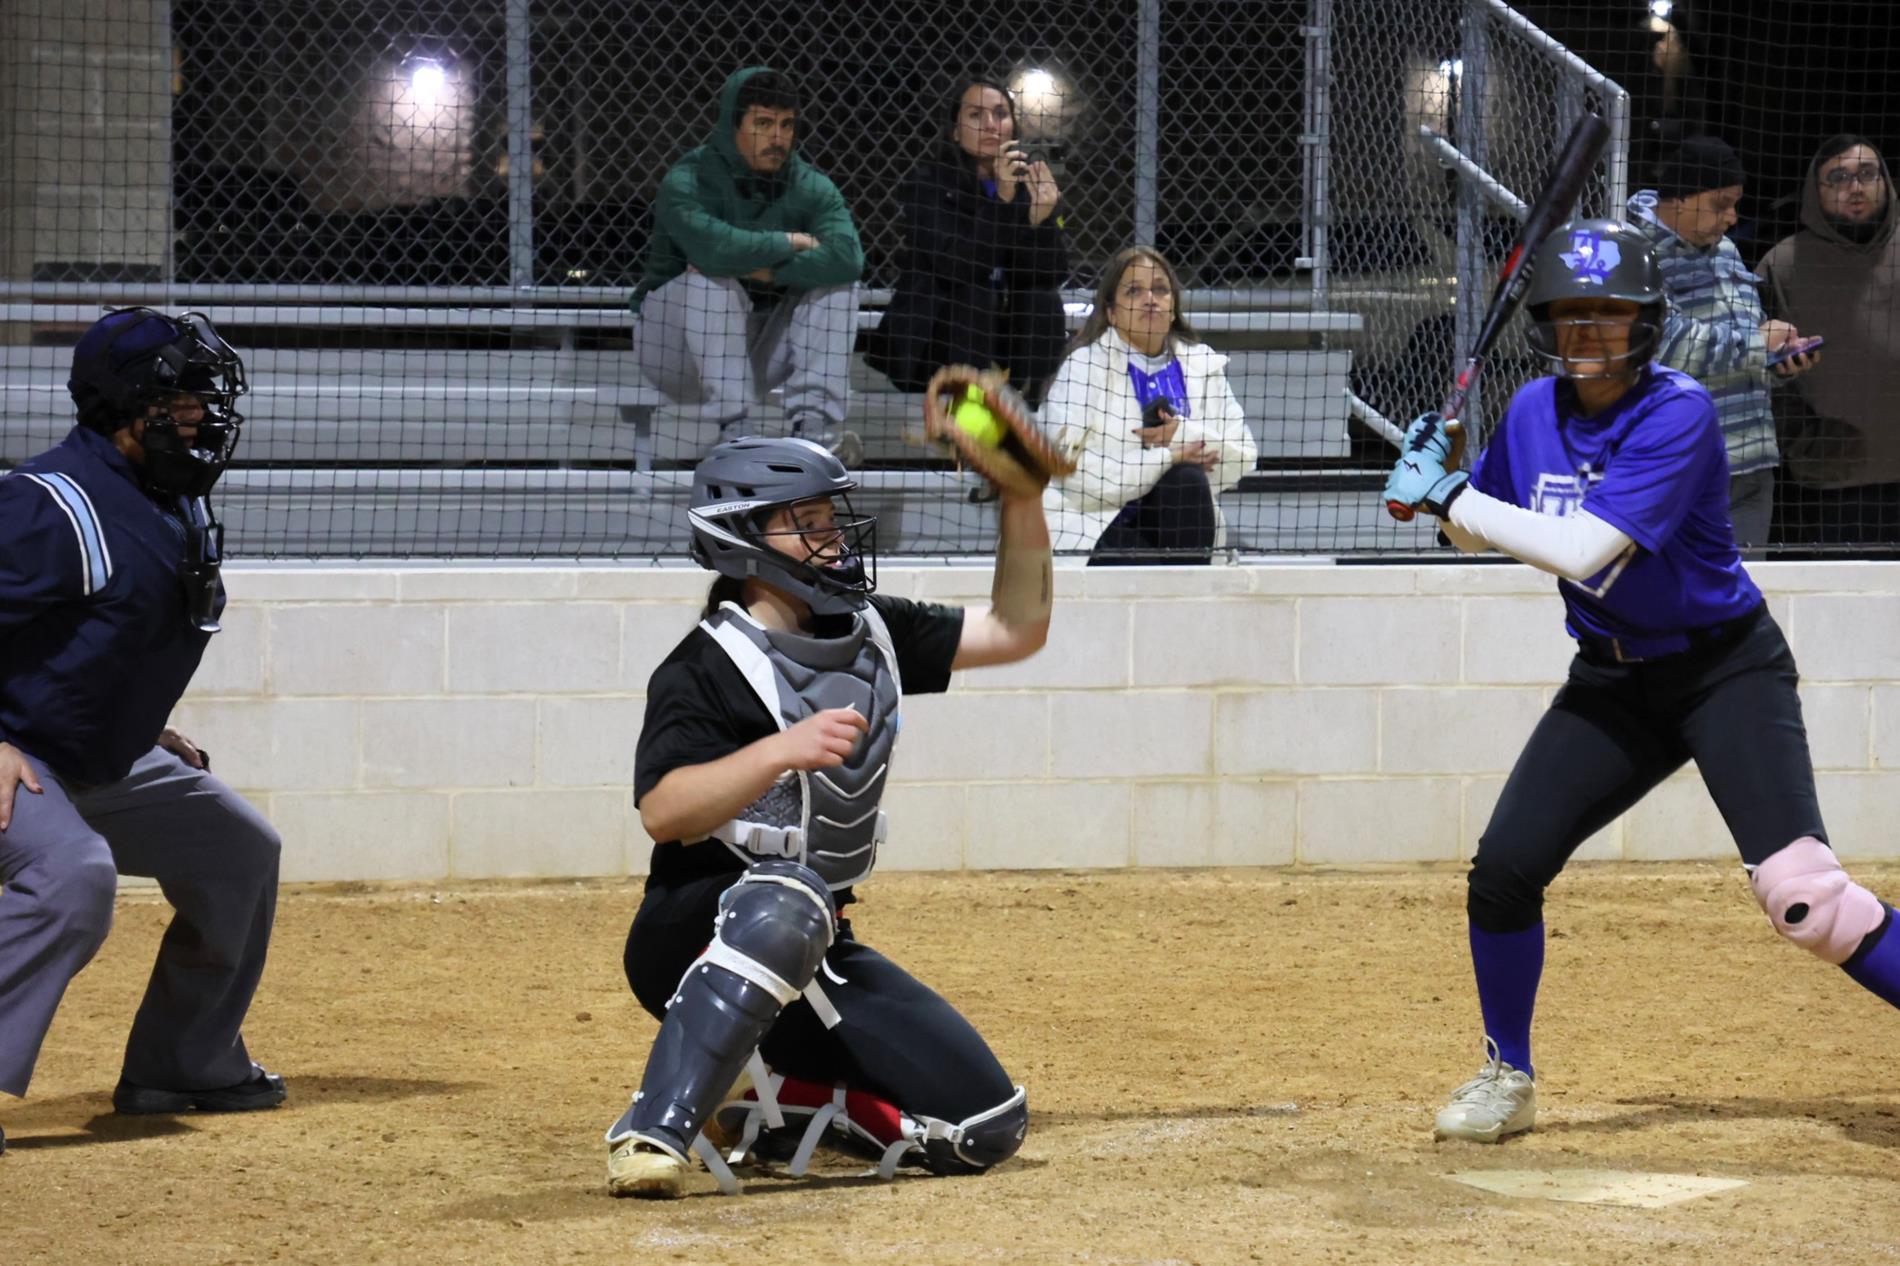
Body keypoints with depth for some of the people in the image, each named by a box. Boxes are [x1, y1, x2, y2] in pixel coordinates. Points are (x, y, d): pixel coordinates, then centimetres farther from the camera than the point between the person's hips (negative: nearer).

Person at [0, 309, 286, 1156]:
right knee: (73, 874, -36)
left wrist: (147, 733, 19)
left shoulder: (174, 502, 5)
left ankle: (183, 1066, 28)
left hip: (105, 761, 10)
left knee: (238, 853, 18)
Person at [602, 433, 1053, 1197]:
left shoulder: (872, 635, 9)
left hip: (816, 960, 7)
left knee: (987, 1128, -2)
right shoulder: (705, 669, -14)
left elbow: (1016, 631, 9)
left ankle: (783, 1090, 16)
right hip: (697, 940, -7)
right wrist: (781, 750, -42)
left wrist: (1022, 502, -4)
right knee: (787, 899, -44)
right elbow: (661, 812, -28)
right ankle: (649, 1134, -41)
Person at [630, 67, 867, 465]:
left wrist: (759, 269, -30)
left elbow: (847, 257, -24)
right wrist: (791, 243, -22)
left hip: (759, 352, 4)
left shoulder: (811, 188, -4)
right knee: (712, 283, -33)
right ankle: (734, 432, -37)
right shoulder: (687, 182, -16)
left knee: (836, 280, -14)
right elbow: (713, 247, -38)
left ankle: (815, 426, -24)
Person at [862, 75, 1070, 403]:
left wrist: (1042, 217, -28)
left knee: (1045, 301, -22)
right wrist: (1002, 200, -34)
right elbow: (954, 265, -26)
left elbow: (1053, 275, -10)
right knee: (972, 295, -30)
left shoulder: (1032, 181, 0)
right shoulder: (930, 182, -10)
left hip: (1002, 335, 3)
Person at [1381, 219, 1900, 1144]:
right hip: (1612, 679, 6)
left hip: (1726, 668, -6)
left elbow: (1580, 549, -30)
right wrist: (1433, 481, -4)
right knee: (1504, 867, -1)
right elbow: (1481, 534, 17)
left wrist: (1451, 498, -23)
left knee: (1798, 890, -21)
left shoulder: (1677, 413, -22)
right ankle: (1507, 1079, 18)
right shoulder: (1534, 412, 0)